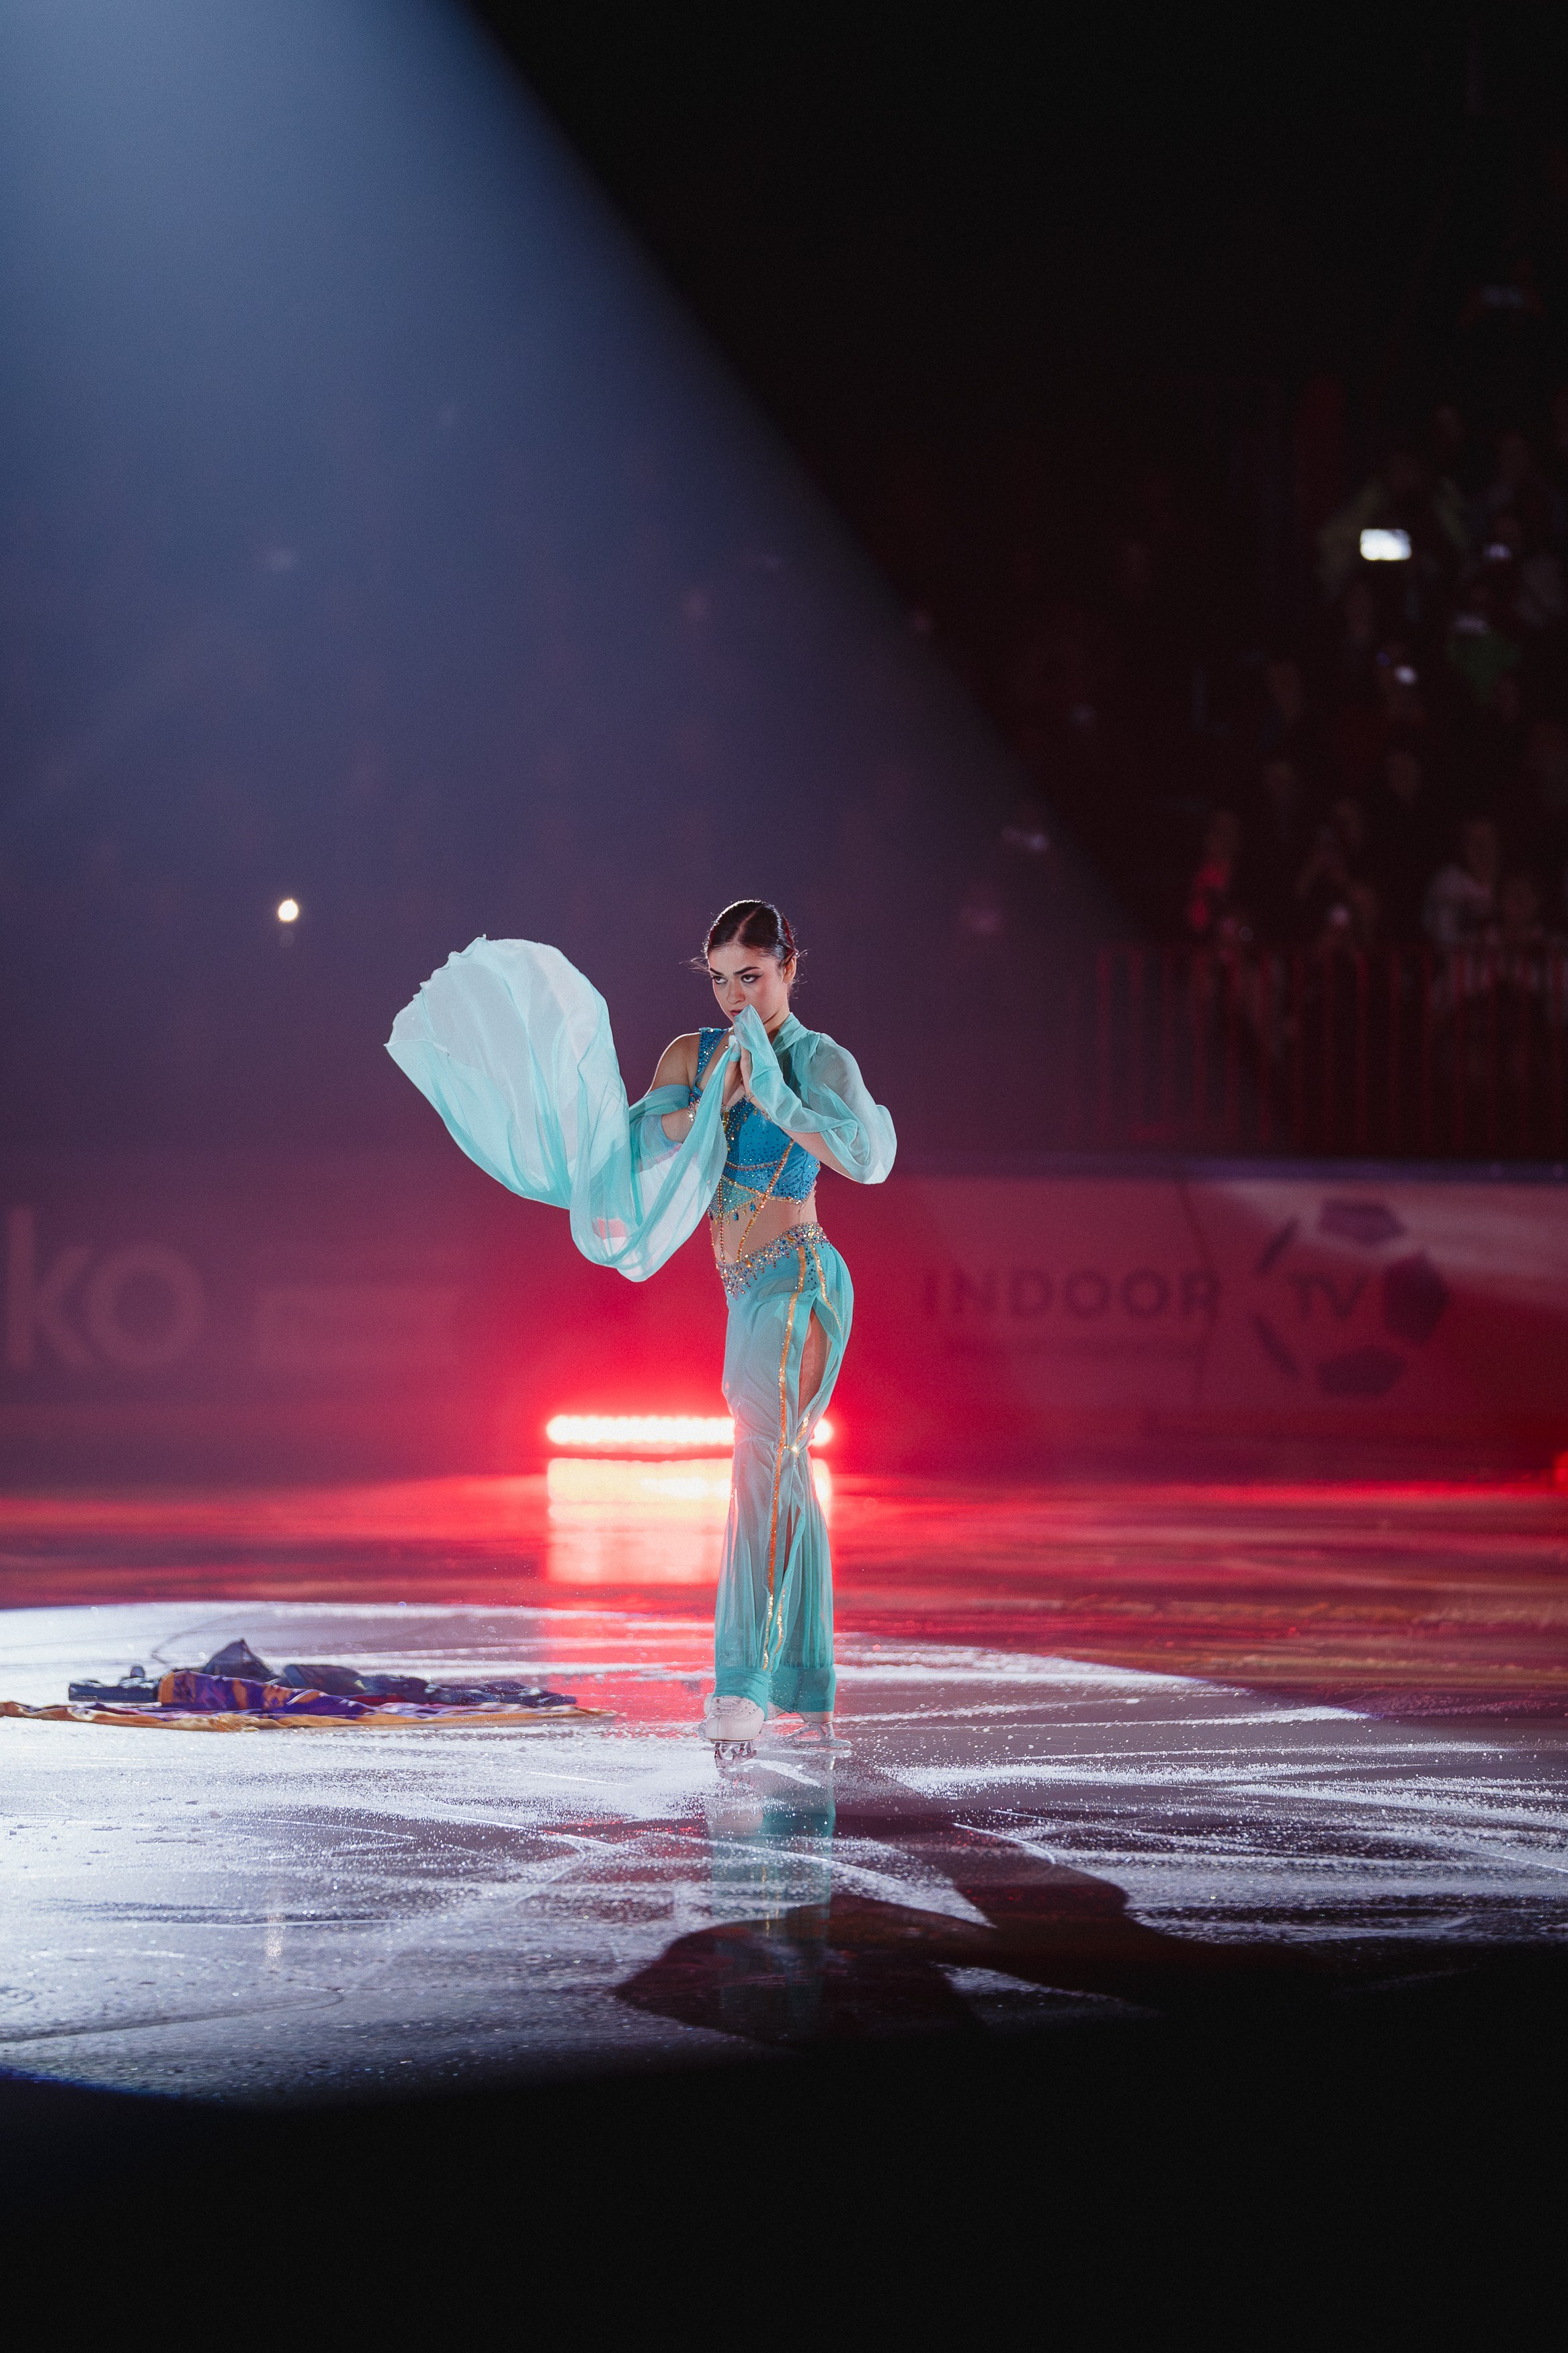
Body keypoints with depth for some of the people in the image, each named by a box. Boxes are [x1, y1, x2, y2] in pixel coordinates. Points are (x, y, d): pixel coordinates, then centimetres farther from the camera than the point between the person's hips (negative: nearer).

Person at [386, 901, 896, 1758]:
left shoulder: (821, 1062, -6)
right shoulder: (692, 1056, 9)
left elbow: (870, 1156, -23)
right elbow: (635, 1144, -5)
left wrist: (775, 1102, -25)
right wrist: (704, 1106, -20)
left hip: (798, 1281, -7)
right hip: (749, 1294, 7)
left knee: (764, 1462, -21)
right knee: (786, 1485, 9)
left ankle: (743, 1685, -30)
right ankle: (811, 1703, 14)